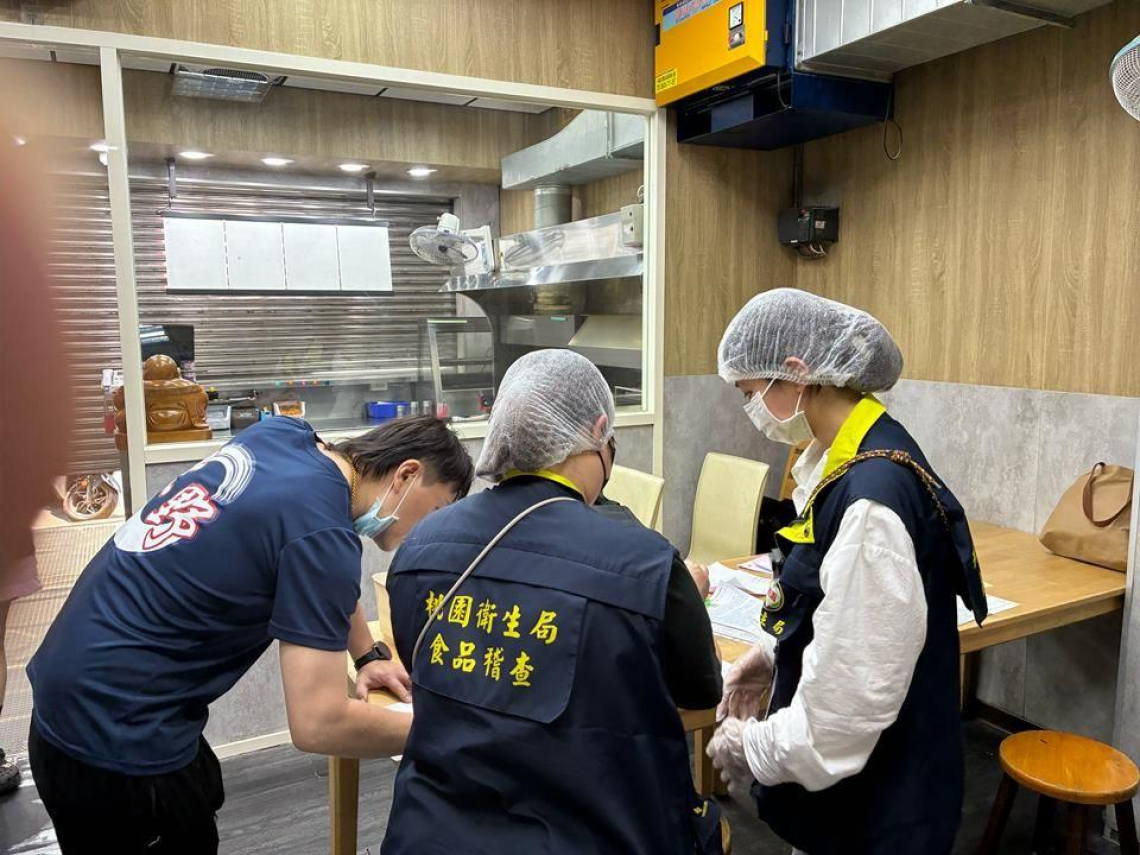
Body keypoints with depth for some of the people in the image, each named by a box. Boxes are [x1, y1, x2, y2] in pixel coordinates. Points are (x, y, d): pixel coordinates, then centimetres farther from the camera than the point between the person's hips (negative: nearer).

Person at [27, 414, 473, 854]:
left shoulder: (284, 434, -1)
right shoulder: (321, 529, -26)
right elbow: (318, 725, -25)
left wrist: (368, 654, 10)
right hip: (115, 737, -8)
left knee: (203, 802, 24)